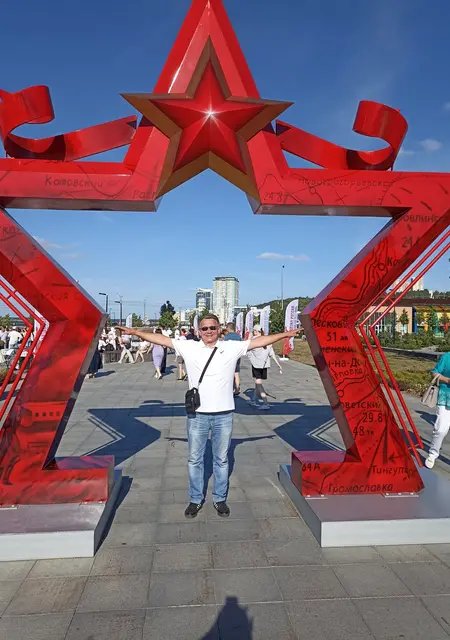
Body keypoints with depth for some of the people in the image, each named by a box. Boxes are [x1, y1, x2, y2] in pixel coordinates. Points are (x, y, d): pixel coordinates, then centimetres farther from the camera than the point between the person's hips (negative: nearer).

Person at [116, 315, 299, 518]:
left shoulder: (232, 347, 0)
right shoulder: (189, 347, 0)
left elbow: (259, 341, 0)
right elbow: (162, 339, -1)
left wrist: (284, 334, -4)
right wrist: (135, 332, -5)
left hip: (223, 415, 0)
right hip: (197, 414, 0)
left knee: (221, 460, 14)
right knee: (195, 460, 13)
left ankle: (220, 499, 32)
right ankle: (195, 500, 31)